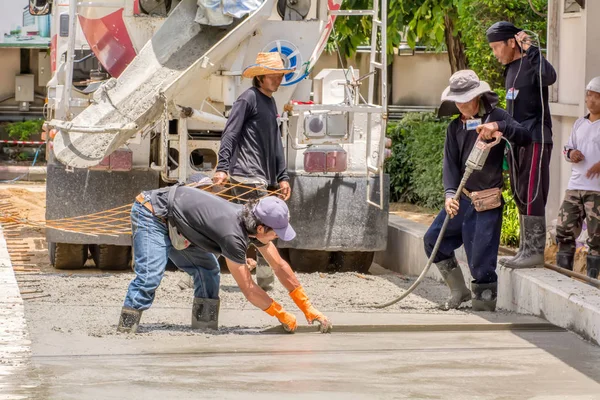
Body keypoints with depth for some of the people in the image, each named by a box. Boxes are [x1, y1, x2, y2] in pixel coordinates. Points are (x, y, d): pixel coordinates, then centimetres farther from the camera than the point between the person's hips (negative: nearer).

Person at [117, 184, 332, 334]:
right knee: (150, 275, -24)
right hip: (151, 214, -9)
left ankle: (204, 331, 5)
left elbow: (279, 266, 6)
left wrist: (308, 308, 7)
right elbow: (248, 289, -24)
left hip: (175, 224, 9)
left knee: (208, 272, 4)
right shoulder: (233, 236, -33)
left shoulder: (254, 221, -7)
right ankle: (124, 333, -24)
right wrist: (283, 316, -13)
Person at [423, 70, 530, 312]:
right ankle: (459, 291, 23)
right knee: (433, 240, 12)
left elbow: (523, 137, -19)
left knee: (481, 258, -9)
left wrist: (498, 127, -36)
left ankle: (485, 301, 4)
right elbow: (450, 163, 1)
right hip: (462, 198, 7)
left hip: (487, 202, -7)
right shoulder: (455, 127, 10)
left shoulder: (495, 116, -5)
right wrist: (450, 193, -15)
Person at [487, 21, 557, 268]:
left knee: (532, 196, -9)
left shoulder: (531, 64, -11)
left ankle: (536, 251, -8)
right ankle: (526, 249, 16)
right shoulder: (510, 70, 16)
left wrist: (530, 49, -32)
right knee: (520, 197, 11)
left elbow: (550, 76, -35)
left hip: (535, 140, -9)